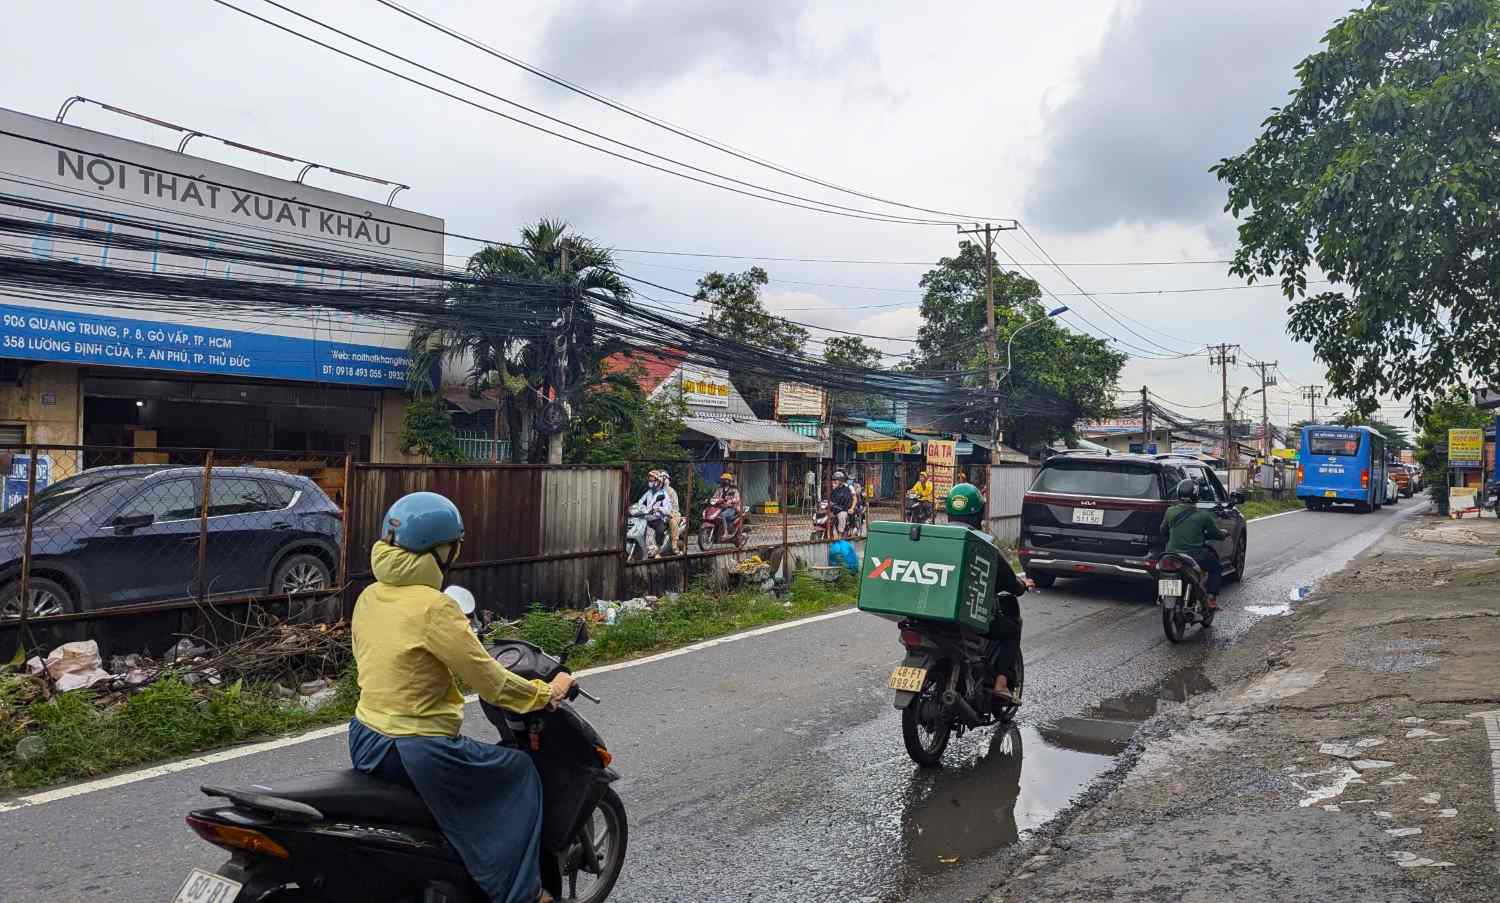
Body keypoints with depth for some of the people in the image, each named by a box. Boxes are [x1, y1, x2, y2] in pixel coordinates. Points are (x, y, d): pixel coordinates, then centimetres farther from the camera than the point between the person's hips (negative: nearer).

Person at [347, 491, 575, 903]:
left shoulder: (369, 596, 3)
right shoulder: (434, 607, -21)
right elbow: (490, 682, -17)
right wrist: (546, 692, -2)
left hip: (364, 740, 9)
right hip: (417, 751, -9)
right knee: (520, 772, 9)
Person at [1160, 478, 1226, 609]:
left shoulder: (1170, 512, -2)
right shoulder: (1203, 515, -9)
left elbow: (1163, 531, 12)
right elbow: (1216, 534, 5)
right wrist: (1224, 533, 29)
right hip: (1195, 556, -3)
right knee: (1217, 567, 25)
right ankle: (1211, 599, 15)